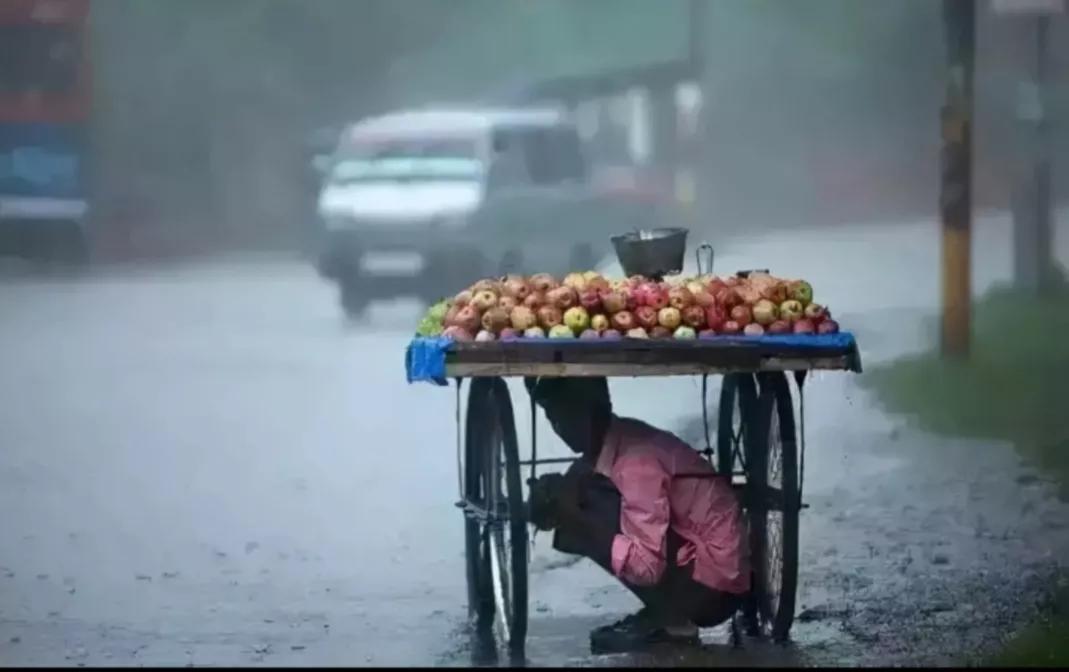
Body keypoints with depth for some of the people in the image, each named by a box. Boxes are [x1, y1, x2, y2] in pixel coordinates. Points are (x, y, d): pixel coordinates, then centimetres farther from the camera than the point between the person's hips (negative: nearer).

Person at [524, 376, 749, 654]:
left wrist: (574, 517, -26)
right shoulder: (606, 447, 4)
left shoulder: (636, 461, -23)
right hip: (690, 560, 9)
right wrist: (555, 506, -11)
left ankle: (672, 622, -7)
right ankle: (664, 615, 11)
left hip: (713, 586, -9)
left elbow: (647, 566, -28)